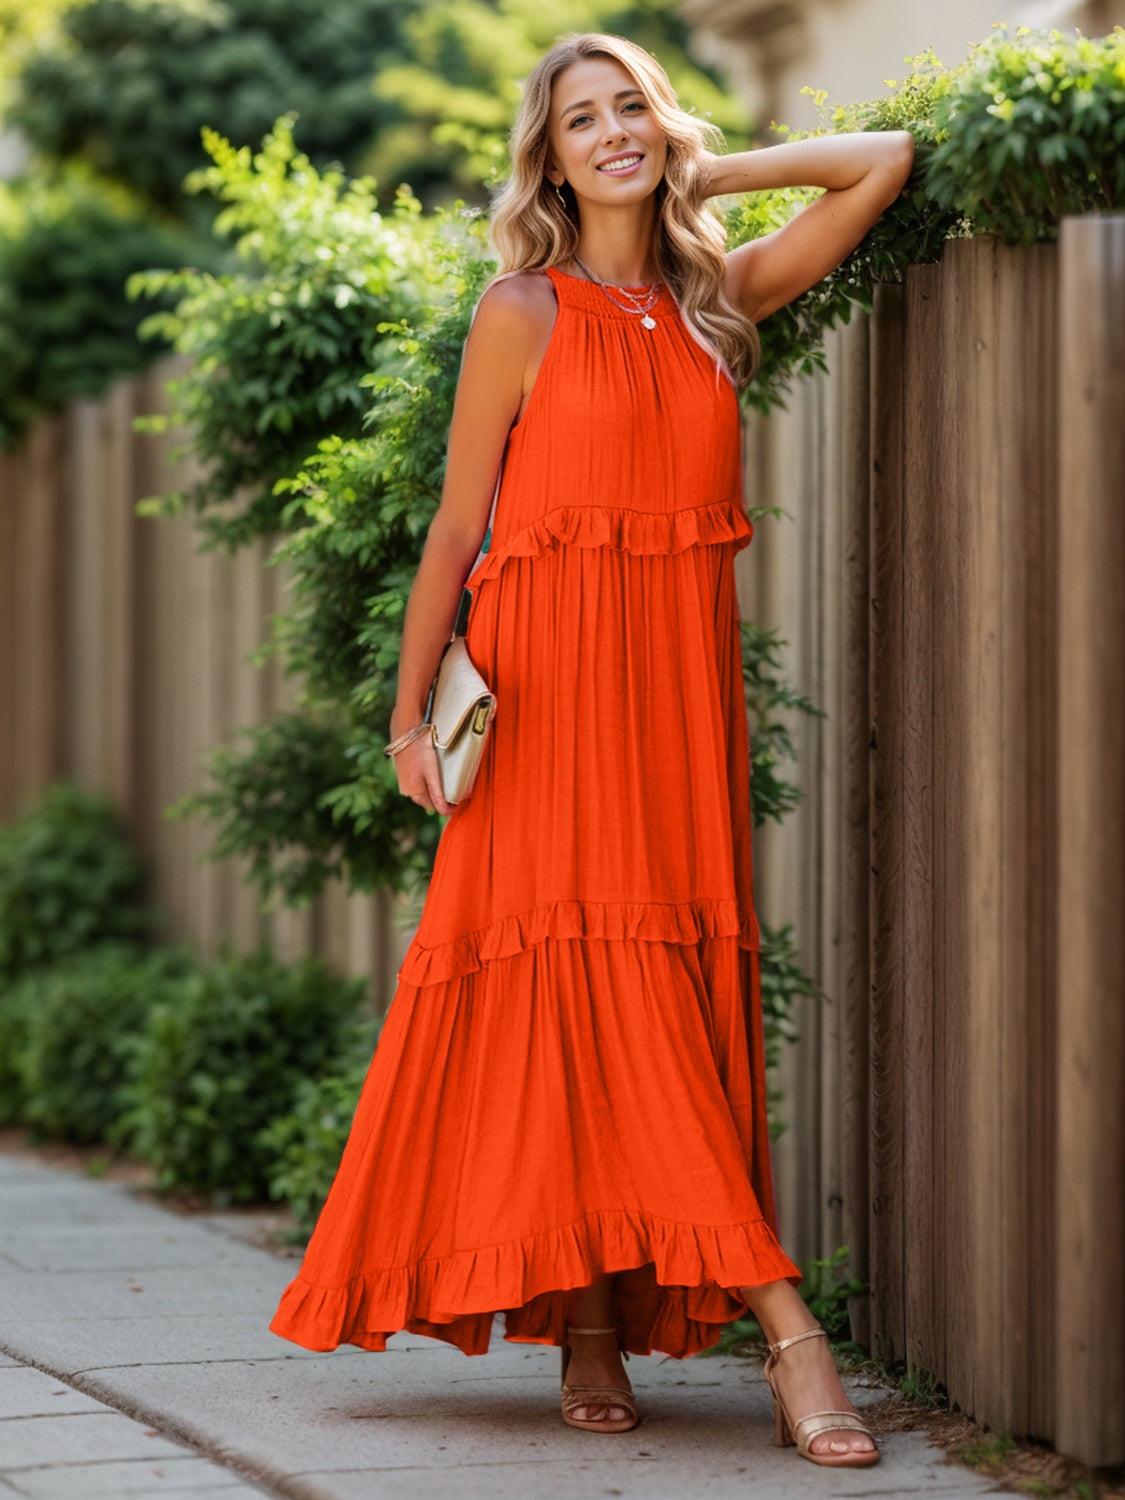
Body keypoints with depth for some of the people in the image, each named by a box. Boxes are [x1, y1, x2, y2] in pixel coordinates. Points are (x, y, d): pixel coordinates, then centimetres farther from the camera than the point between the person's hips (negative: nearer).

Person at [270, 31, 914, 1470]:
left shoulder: (717, 298, 11)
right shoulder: (525, 312, 0)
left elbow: (887, 157, 16)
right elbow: (458, 525, 1)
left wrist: (710, 172, 11)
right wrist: (411, 709, -3)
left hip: (683, 675, 4)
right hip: (556, 673, -4)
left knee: (680, 973, -1)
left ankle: (596, 1315, 2)